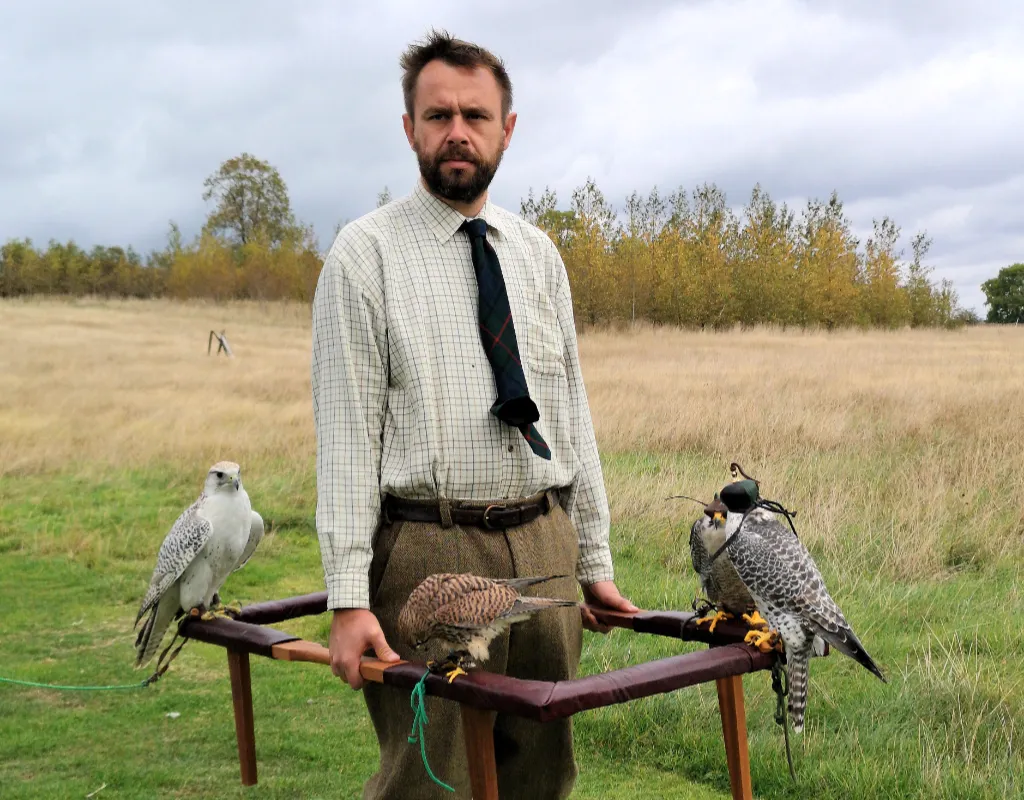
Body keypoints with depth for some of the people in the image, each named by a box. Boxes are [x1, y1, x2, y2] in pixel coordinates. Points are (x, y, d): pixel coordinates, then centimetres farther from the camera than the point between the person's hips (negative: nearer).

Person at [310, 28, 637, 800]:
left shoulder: (538, 253, 11)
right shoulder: (366, 253, -4)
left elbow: (571, 412, 13)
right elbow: (347, 430, -8)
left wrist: (595, 560, 11)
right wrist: (349, 596, -13)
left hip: (546, 548, 5)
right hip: (430, 554, -5)